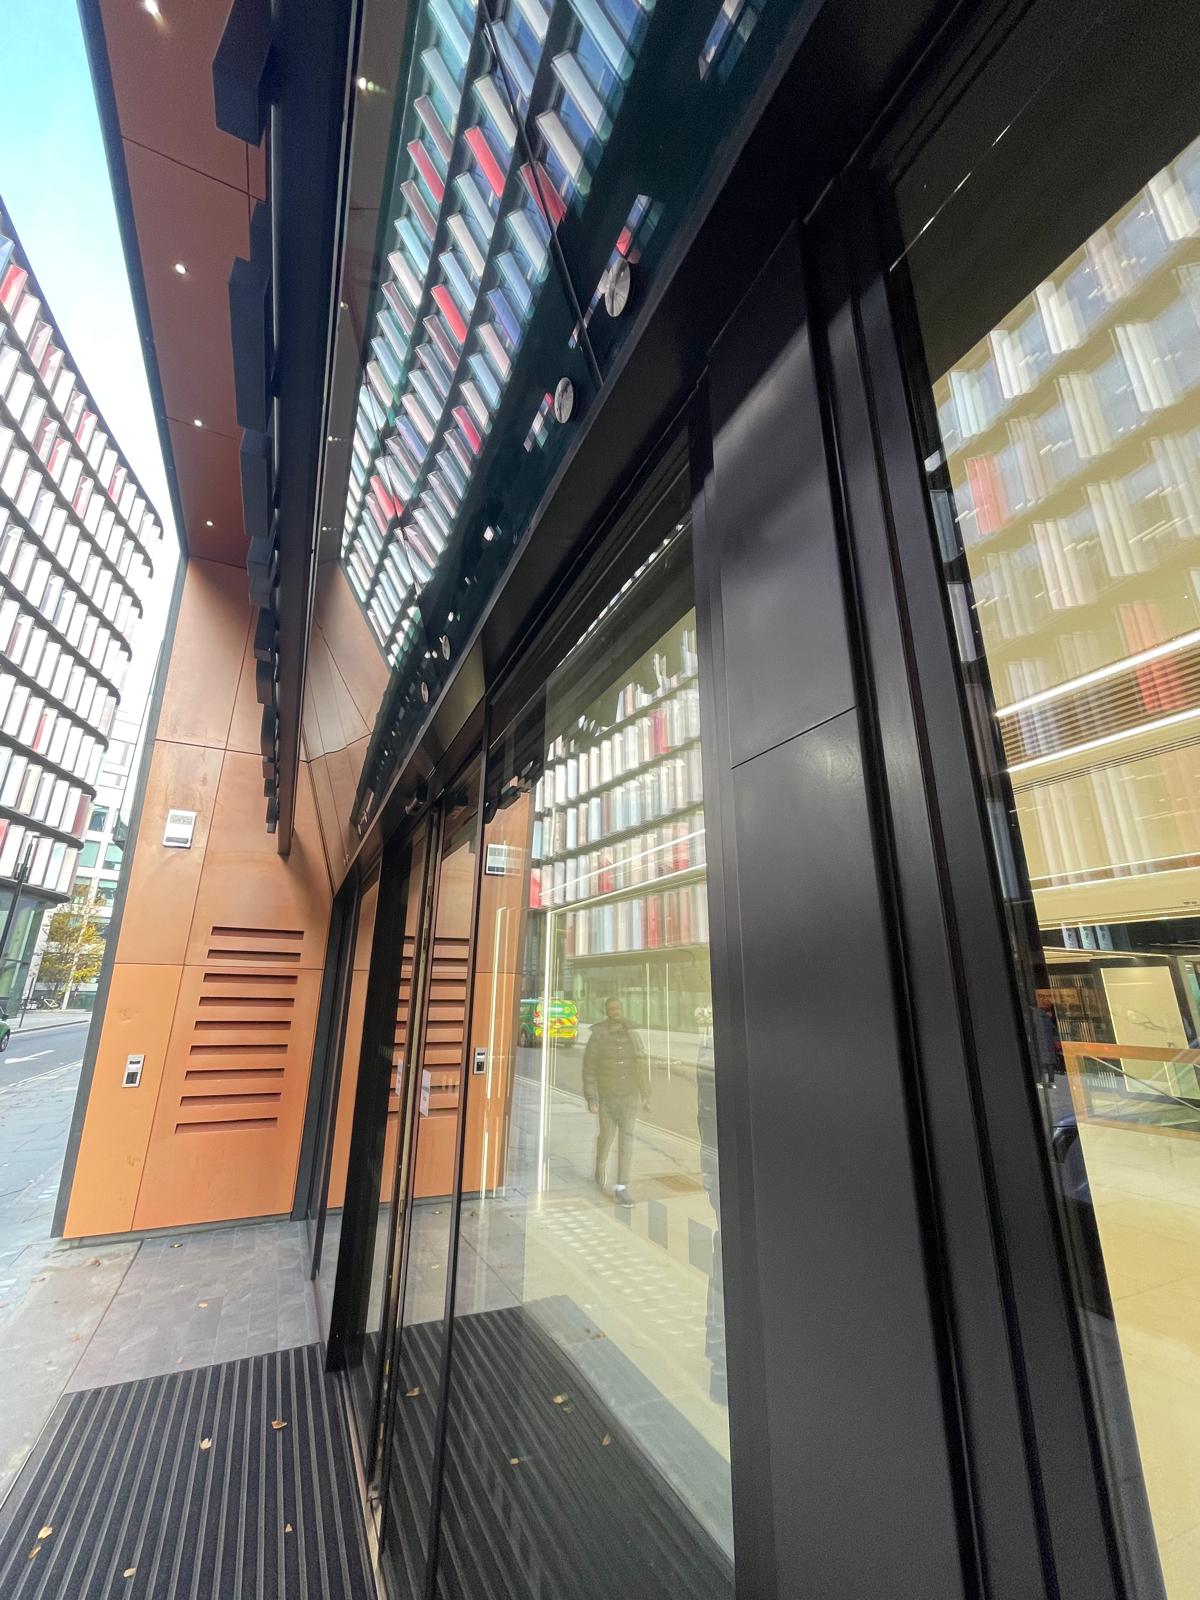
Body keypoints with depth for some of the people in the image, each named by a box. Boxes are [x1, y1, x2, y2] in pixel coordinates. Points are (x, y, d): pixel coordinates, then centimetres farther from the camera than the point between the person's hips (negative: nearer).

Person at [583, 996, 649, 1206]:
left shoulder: (633, 1037, -2)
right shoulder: (597, 1038, -10)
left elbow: (642, 1067, 7)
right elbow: (589, 1070, -9)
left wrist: (646, 1095, 8)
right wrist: (590, 1099, -15)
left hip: (629, 1096, 1)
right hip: (607, 1097, -1)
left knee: (626, 1140, -7)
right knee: (606, 1138, 13)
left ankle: (621, 1189, -2)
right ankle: (600, 1166, 44)